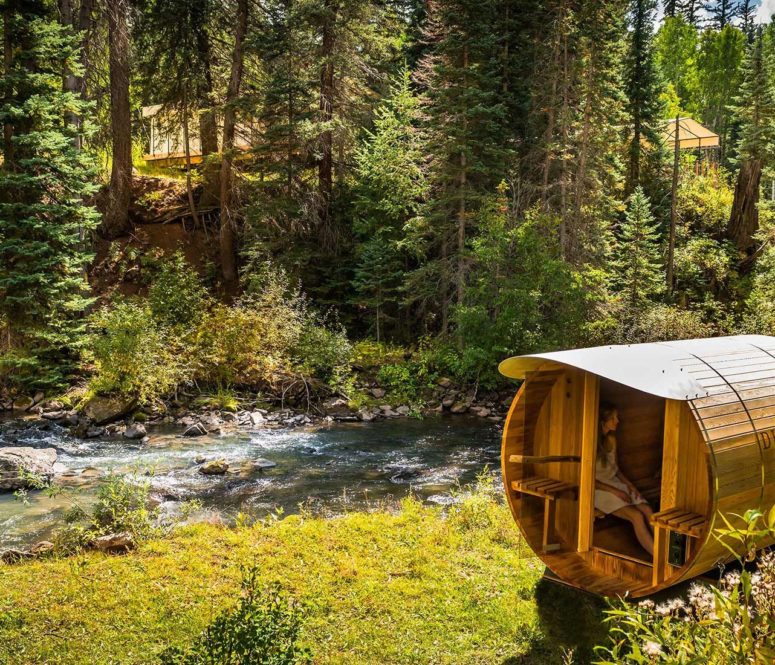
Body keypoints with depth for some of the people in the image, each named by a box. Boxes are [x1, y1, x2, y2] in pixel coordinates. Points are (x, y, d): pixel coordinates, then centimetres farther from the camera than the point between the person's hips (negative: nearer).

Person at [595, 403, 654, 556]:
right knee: (637, 516, -26)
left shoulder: (612, 439, 8)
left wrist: (628, 484, 0)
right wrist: (615, 491, -19)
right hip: (599, 489, -7)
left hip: (615, 484, 7)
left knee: (647, 510, -18)